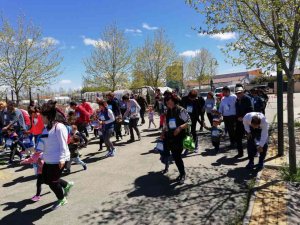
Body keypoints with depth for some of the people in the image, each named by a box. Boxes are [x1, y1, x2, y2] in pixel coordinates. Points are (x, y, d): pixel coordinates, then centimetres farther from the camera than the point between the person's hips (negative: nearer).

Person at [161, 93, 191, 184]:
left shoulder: (181, 110, -9)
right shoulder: (168, 112, 9)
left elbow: (188, 122, -12)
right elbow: (166, 124, 16)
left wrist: (180, 128, -25)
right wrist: (163, 133, 5)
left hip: (179, 136, -5)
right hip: (170, 136, 5)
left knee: (177, 156, -4)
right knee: (176, 156, 9)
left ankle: (182, 174, 16)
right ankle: (182, 173, 27)